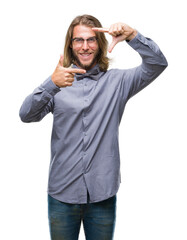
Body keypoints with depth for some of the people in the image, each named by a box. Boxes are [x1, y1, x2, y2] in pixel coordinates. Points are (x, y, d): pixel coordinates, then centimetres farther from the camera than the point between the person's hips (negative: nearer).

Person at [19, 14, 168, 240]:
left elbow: (157, 64, -5)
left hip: (103, 193, 0)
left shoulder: (116, 81, 4)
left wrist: (131, 35, -21)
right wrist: (52, 84, -29)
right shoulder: (58, 82, 2)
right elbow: (26, 115, -12)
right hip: (62, 193, 0)